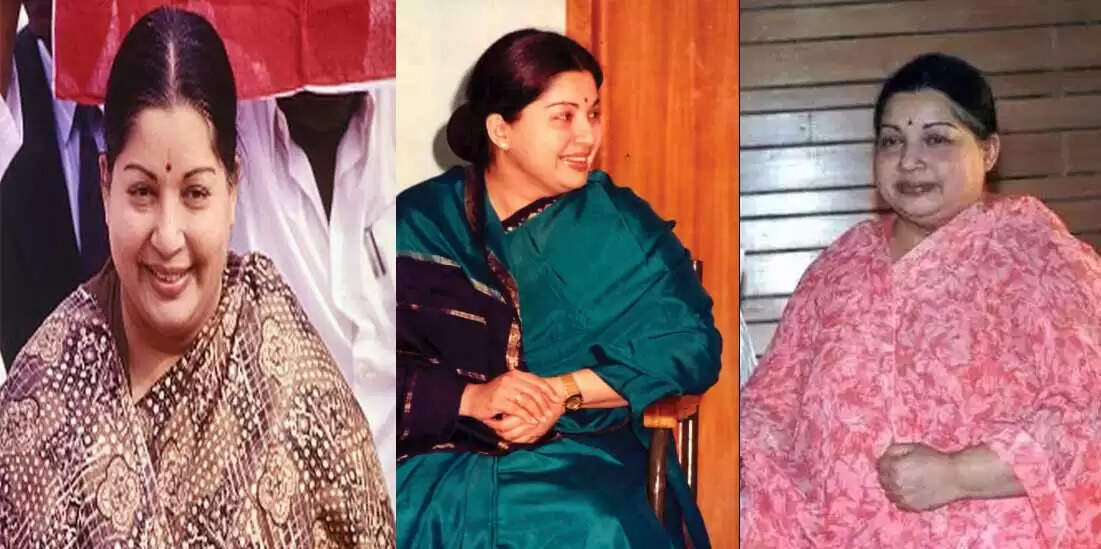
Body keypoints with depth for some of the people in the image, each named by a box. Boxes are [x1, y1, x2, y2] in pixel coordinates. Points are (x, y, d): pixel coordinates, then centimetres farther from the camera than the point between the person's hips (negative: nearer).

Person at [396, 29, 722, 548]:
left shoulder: (619, 226, 5)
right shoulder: (419, 224, 4)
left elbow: (691, 346, -3)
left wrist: (564, 392, -15)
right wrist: (470, 398, -19)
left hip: (582, 460, 0)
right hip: (439, 459, 0)